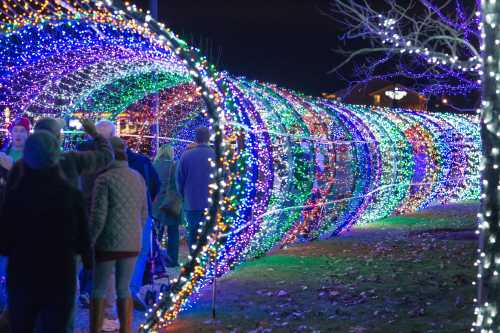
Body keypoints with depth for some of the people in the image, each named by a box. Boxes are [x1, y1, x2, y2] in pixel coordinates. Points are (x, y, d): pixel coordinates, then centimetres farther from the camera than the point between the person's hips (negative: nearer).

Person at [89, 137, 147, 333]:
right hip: (131, 244, 5)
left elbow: (98, 217, -18)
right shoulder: (138, 178, 6)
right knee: (123, 289, 15)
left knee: (99, 291, 6)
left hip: (107, 243, -5)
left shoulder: (104, 179, -14)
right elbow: (143, 214, 11)